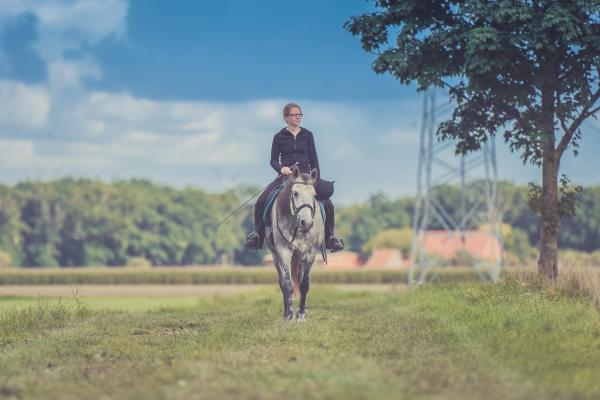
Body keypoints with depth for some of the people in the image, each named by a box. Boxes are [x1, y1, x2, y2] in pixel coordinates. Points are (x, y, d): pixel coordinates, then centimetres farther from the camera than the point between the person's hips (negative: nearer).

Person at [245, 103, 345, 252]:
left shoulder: (307, 135, 9)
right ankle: (258, 233, 0)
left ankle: (329, 236, 2)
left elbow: (313, 158, 10)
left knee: (328, 204, -17)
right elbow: (273, 160, 2)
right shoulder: (279, 137, 5)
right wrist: (281, 168, -20)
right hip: (285, 176, -1)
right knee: (261, 202, -19)